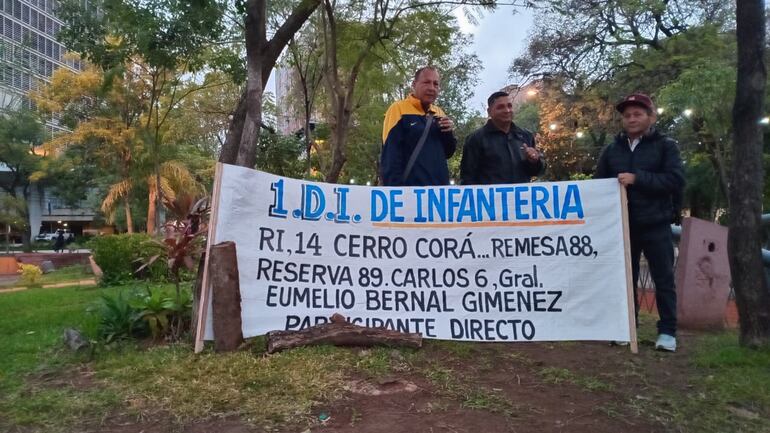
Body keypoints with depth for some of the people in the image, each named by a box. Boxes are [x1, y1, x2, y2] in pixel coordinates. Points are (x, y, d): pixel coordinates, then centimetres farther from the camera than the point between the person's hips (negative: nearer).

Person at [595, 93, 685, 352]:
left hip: (655, 226, -2)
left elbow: (676, 181, -9)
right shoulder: (611, 150, 10)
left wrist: (637, 178, -18)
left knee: (663, 280, 3)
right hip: (622, 227, 3)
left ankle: (667, 331, 12)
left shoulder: (666, 146, 2)